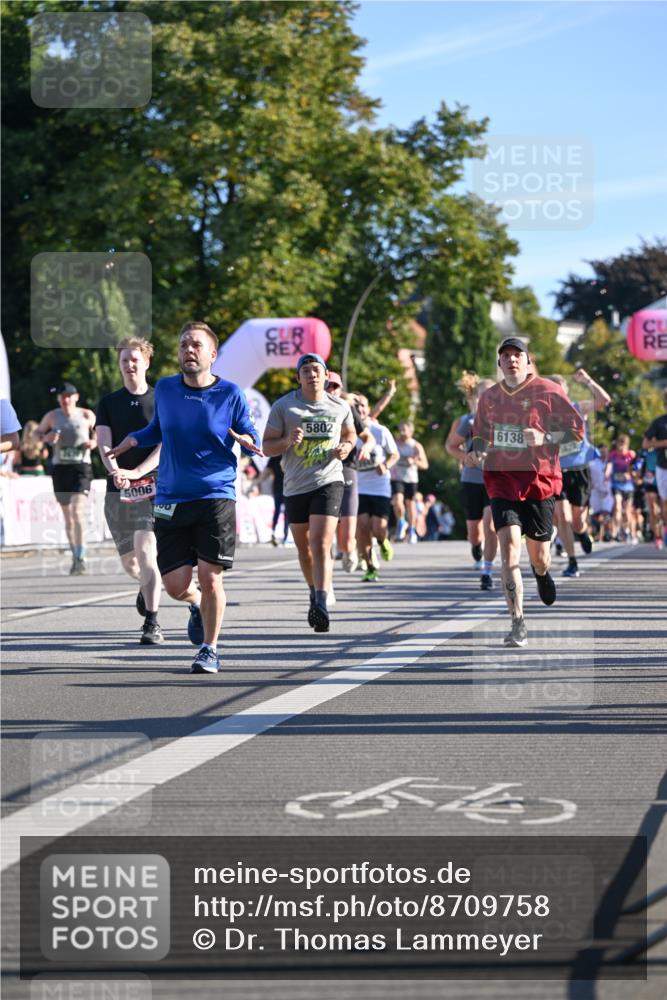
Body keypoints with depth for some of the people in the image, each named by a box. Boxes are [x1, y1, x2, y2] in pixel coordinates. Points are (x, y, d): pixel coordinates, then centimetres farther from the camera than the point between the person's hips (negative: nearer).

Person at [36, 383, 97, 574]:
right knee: (67, 515, 9)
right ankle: (75, 557, 22)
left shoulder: (87, 416, 0)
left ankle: (81, 558, -22)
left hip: (81, 467, -3)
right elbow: (38, 432, 17)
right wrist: (46, 437, -6)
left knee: (78, 510, -19)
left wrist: (94, 442, -8)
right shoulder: (52, 416, 5)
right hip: (59, 467, 3)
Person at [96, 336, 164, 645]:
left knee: (145, 551, -19)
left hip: (152, 487, -3)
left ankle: (152, 623, -18)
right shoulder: (108, 403, 11)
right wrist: (114, 471, -23)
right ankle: (148, 585, 46)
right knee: (128, 561, 12)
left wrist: (136, 473, -20)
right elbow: (104, 443, -2)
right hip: (118, 491, 3)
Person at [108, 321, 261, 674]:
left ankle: (210, 649, 13)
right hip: (170, 500, 3)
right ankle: (198, 606, 37)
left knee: (209, 577, -6)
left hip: (216, 497, -2)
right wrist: (134, 439, 3)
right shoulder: (164, 389, 4)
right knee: (176, 585, 0)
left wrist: (249, 442, -17)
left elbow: (250, 435, 7)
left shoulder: (230, 394, -3)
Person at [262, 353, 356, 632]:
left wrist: (346, 447, 0)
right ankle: (314, 594, 38)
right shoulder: (283, 406, -1)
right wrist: (288, 441, -20)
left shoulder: (340, 407, 4)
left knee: (321, 544, -18)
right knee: (304, 548, 15)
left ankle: (322, 605, -24)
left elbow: (350, 434, 23)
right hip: (295, 486, 2)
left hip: (328, 482, -2)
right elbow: (266, 446, 0)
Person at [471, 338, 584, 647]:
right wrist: (477, 452, 0)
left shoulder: (548, 392, -4)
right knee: (509, 545, -17)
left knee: (538, 555, 7)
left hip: (539, 480, -1)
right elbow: (480, 434, 22)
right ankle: (517, 624, -18)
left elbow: (577, 430, -3)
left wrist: (545, 438, -19)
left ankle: (542, 573, 49)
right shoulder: (489, 397, 8)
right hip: (502, 479, 1)